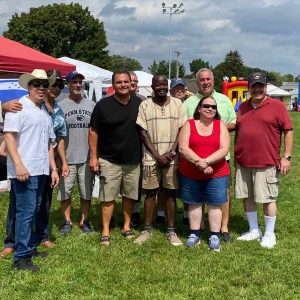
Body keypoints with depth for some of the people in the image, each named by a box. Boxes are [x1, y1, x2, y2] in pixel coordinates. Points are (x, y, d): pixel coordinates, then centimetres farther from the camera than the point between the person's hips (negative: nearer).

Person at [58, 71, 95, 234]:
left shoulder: (91, 105, 5)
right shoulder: (60, 106, -3)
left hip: (87, 158, 2)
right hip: (67, 158, -2)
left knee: (86, 192, 11)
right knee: (65, 192, 7)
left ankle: (84, 220, 27)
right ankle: (67, 220, 24)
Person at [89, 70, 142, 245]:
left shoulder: (140, 104, 2)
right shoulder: (103, 105, -5)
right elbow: (93, 132, -2)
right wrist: (93, 157, -6)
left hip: (133, 161, 3)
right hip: (109, 161, -2)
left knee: (130, 195, 12)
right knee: (108, 197, 2)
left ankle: (127, 226, 27)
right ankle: (105, 231, 13)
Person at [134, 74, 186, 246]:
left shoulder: (177, 104, 2)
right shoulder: (145, 105, 0)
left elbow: (181, 130, 1)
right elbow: (143, 134, -2)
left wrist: (172, 152, -10)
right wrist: (158, 155, -9)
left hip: (172, 157, 0)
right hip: (151, 158, 0)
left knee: (170, 193, 6)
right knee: (150, 193, 6)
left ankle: (172, 231, 15)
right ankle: (147, 230, 16)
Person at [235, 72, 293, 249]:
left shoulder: (277, 106, -3)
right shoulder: (243, 108, 12)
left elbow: (288, 131, -4)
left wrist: (287, 157, -9)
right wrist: (236, 156, 16)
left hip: (267, 163, -5)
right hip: (243, 163, 5)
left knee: (268, 199, 1)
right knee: (247, 197, 11)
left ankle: (269, 234, 16)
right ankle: (254, 231, 27)